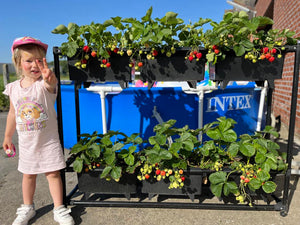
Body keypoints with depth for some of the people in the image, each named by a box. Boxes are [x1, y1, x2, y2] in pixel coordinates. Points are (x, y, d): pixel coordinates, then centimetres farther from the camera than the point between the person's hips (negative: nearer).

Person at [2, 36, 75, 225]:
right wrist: (8, 136, 17)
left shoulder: (45, 84, -14)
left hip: (49, 141, -4)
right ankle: (27, 208, 39)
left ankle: (59, 209, 20)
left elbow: (51, 84, -41)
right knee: (28, 175, 18)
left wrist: (50, 78, -64)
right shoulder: (14, 88, -1)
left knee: (53, 174, 3)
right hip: (27, 143, 4)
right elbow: (13, 114, 10)